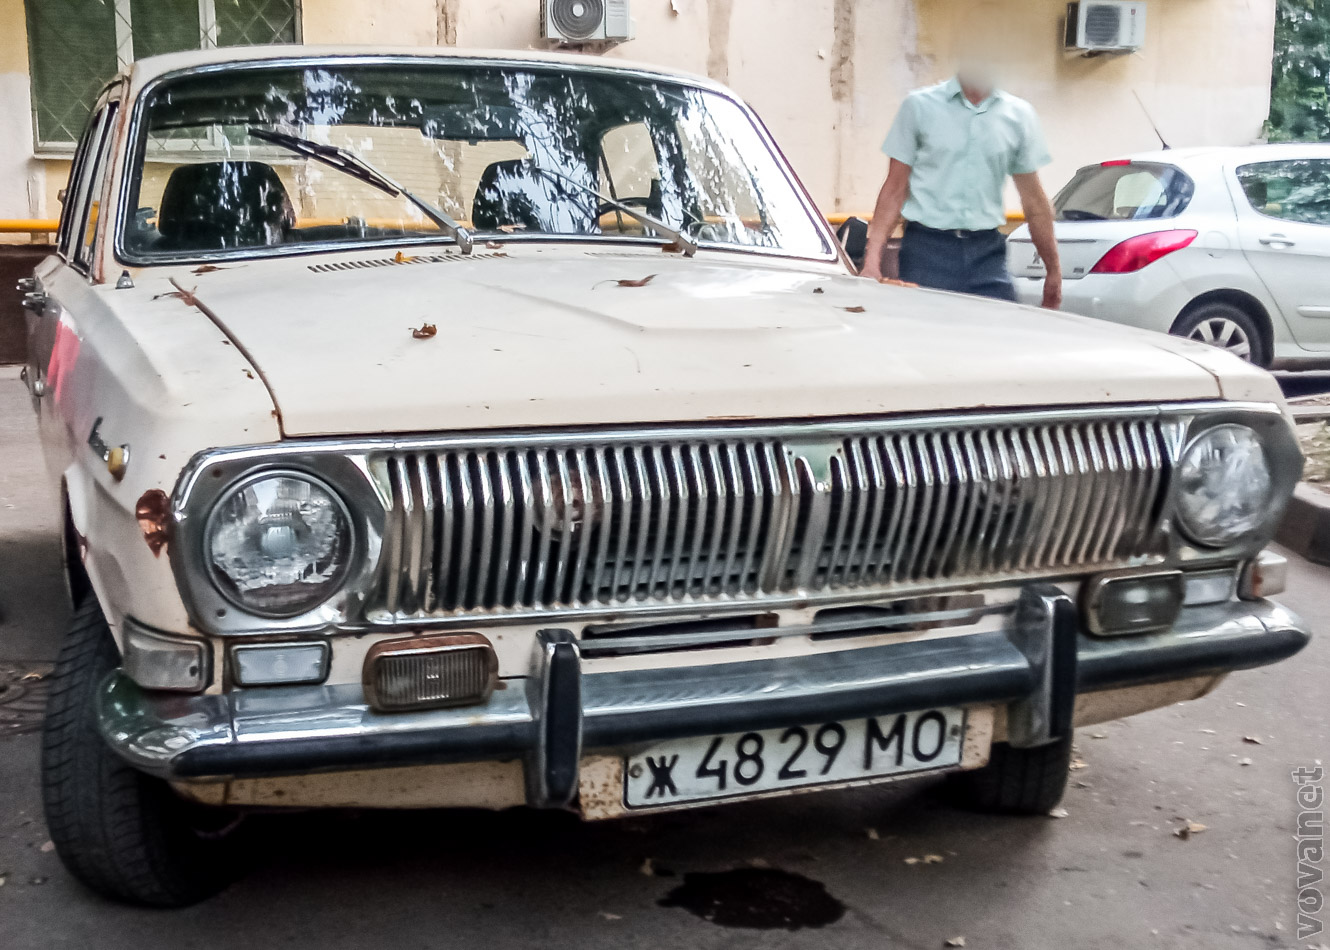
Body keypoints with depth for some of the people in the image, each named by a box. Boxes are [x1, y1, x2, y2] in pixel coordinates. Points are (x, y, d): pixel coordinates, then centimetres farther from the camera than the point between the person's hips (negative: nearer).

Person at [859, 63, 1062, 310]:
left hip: (987, 254, 2)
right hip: (927, 252, -2)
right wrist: (872, 258, -8)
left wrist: (1053, 270, 15)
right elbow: (895, 190, 1)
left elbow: (1034, 200, 15)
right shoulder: (919, 105, 3)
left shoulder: (1019, 114, 10)